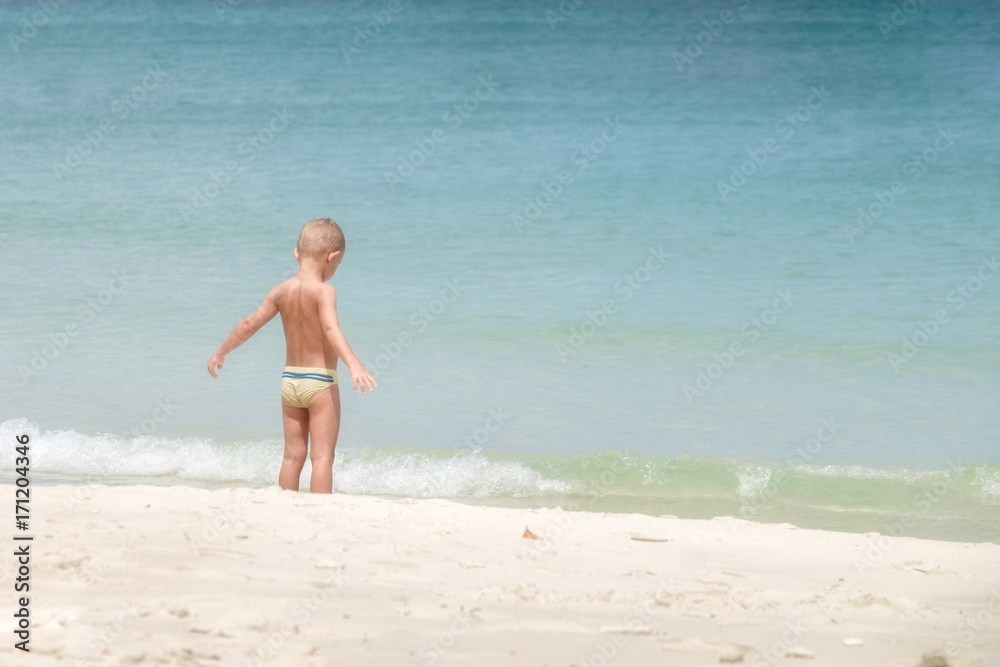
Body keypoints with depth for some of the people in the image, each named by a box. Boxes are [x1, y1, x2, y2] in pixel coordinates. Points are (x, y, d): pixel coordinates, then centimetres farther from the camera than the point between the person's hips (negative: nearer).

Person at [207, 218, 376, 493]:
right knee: (322, 455, -5)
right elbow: (331, 329, -29)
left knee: (293, 454, 12)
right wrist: (354, 365, -39)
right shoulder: (323, 291, -14)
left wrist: (220, 353, 22)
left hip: (289, 380, 6)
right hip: (320, 381, -6)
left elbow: (249, 325, 9)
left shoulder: (280, 291, 3)